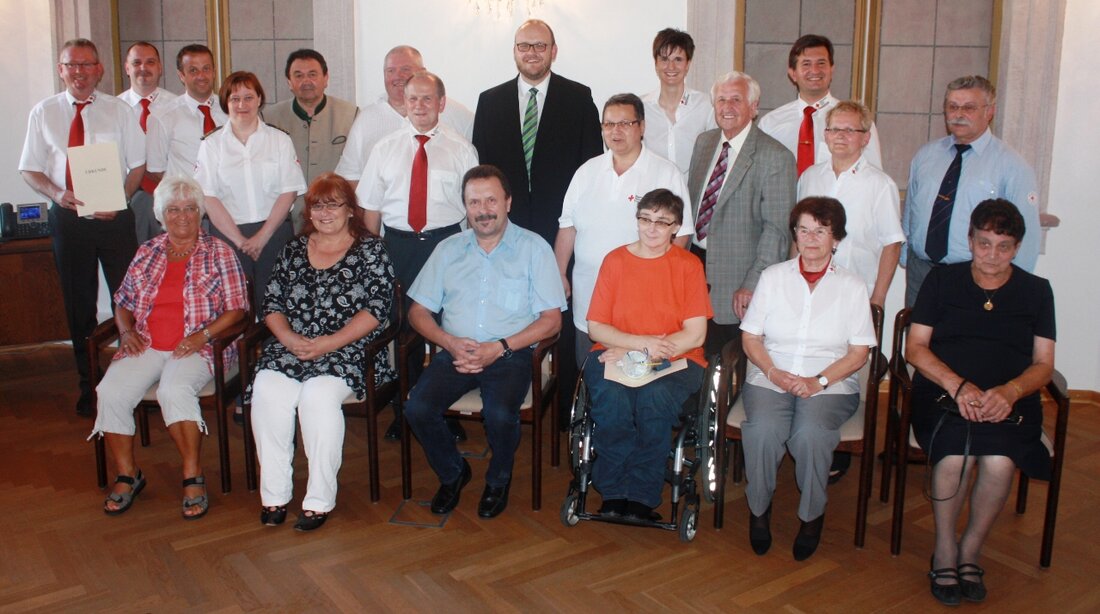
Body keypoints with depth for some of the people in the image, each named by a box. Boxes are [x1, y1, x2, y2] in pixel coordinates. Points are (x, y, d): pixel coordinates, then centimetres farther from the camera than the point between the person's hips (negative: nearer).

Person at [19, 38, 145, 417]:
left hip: (114, 218, -2)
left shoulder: (118, 111, 4)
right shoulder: (43, 113, 7)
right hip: (67, 219, 2)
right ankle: (88, 383, 22)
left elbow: (138, 164, 3)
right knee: (78, 304, 10)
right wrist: (56, 193, -13)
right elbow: (29, 169, 8)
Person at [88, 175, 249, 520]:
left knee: (175, 390, -34)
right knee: (111, 391, -23)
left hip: (195, 349, -4)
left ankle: (193, 476, -22)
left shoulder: (219, 253, 5)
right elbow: (123, 302, 23)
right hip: (145, 346, 4)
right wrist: (126, 330, 2)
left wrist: (204, 334, -14)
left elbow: (237, 308, -1)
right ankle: (127, 475, -5)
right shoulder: (147, 252, 17)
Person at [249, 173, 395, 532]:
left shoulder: (370, 249, 4)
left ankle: (320, 500, -20)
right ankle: (274, 494, -16)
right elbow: (271, 303, 14)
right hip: (291, 348, 4)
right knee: (267, 389, -25)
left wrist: (330, 343, -15)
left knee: (318, 394, -31)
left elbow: (377, 308, -6)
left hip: (348, 352, -4)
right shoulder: (294, 249, 18)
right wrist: (289, 338, -7)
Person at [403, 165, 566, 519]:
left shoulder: (533, 248, 3)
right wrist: (450, 342, -9)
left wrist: (500, 348, -14)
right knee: (417, 409, -22)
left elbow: (551, 320, -2)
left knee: (500, 414, -31)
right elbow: (418, 311, 11)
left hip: (510, 355, -3)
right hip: (454, 352, 3)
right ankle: (452, 473, 9)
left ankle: (498, 480, 4)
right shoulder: (448, 249, 13)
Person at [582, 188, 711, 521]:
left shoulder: (689, 265, 2)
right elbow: (595, 326, 3)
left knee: (655, 397, -33)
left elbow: (695, 334, -5)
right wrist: (642, 343, -14)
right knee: (611, 396, -32)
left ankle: (642, 497, -15)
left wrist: (632, 352, -12)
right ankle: (614, 492, -14)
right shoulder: (615, 260, 5)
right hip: (615, 354, 1)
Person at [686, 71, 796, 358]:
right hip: (695, 261, 6)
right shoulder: (704, 142, 11)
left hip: (735, 280, -6)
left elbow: (777, 229, -15)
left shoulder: (775, 157, -11)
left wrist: (752, 285, -19)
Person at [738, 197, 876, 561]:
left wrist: (820, 381, -13)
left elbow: (859, 352, 2)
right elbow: (750, 336, 7)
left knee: (811, 431, -33)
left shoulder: (852, 286, 8)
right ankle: (759, 508, -5)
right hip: (769, 377, 1)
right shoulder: (773, 277, 11)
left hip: (831, 384, -1)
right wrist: (773, 372, -11)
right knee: (762, 428, -31)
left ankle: (812, 515, -6)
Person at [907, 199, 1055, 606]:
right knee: (956, 457, -33)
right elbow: (915, 348, 5)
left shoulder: (1036, 291, 16)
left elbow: (1043, 365, 9)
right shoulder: (942, 280, 12)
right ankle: (944, 549, -7)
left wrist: (1011, 391, -14)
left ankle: (971, 550, -4)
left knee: (1000, 463, -31)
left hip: (1010, 401, 1)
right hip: (944, 393, -1)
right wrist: (957, 385, -13)